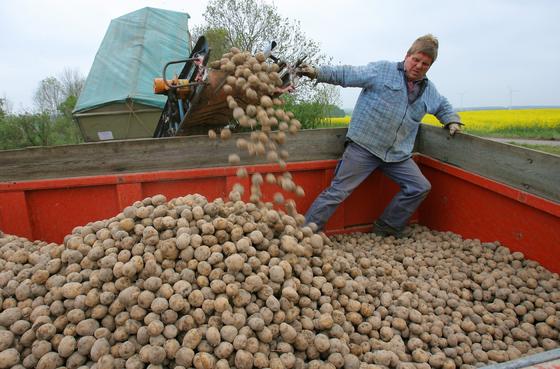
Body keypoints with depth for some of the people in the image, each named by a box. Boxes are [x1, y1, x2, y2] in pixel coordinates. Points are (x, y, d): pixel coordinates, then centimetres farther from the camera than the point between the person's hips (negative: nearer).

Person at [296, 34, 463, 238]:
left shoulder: (429, 90, 18)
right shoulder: (382, 70, 0)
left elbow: (443, 106, 37)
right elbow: (347, 74, -3)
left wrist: (452, 120, 18)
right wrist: (316, 72, -11)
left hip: (398, 154, 6)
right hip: (363, 146, -6)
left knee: (420, 188, 6)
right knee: (337, 192, -9)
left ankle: (388, 227, 22)